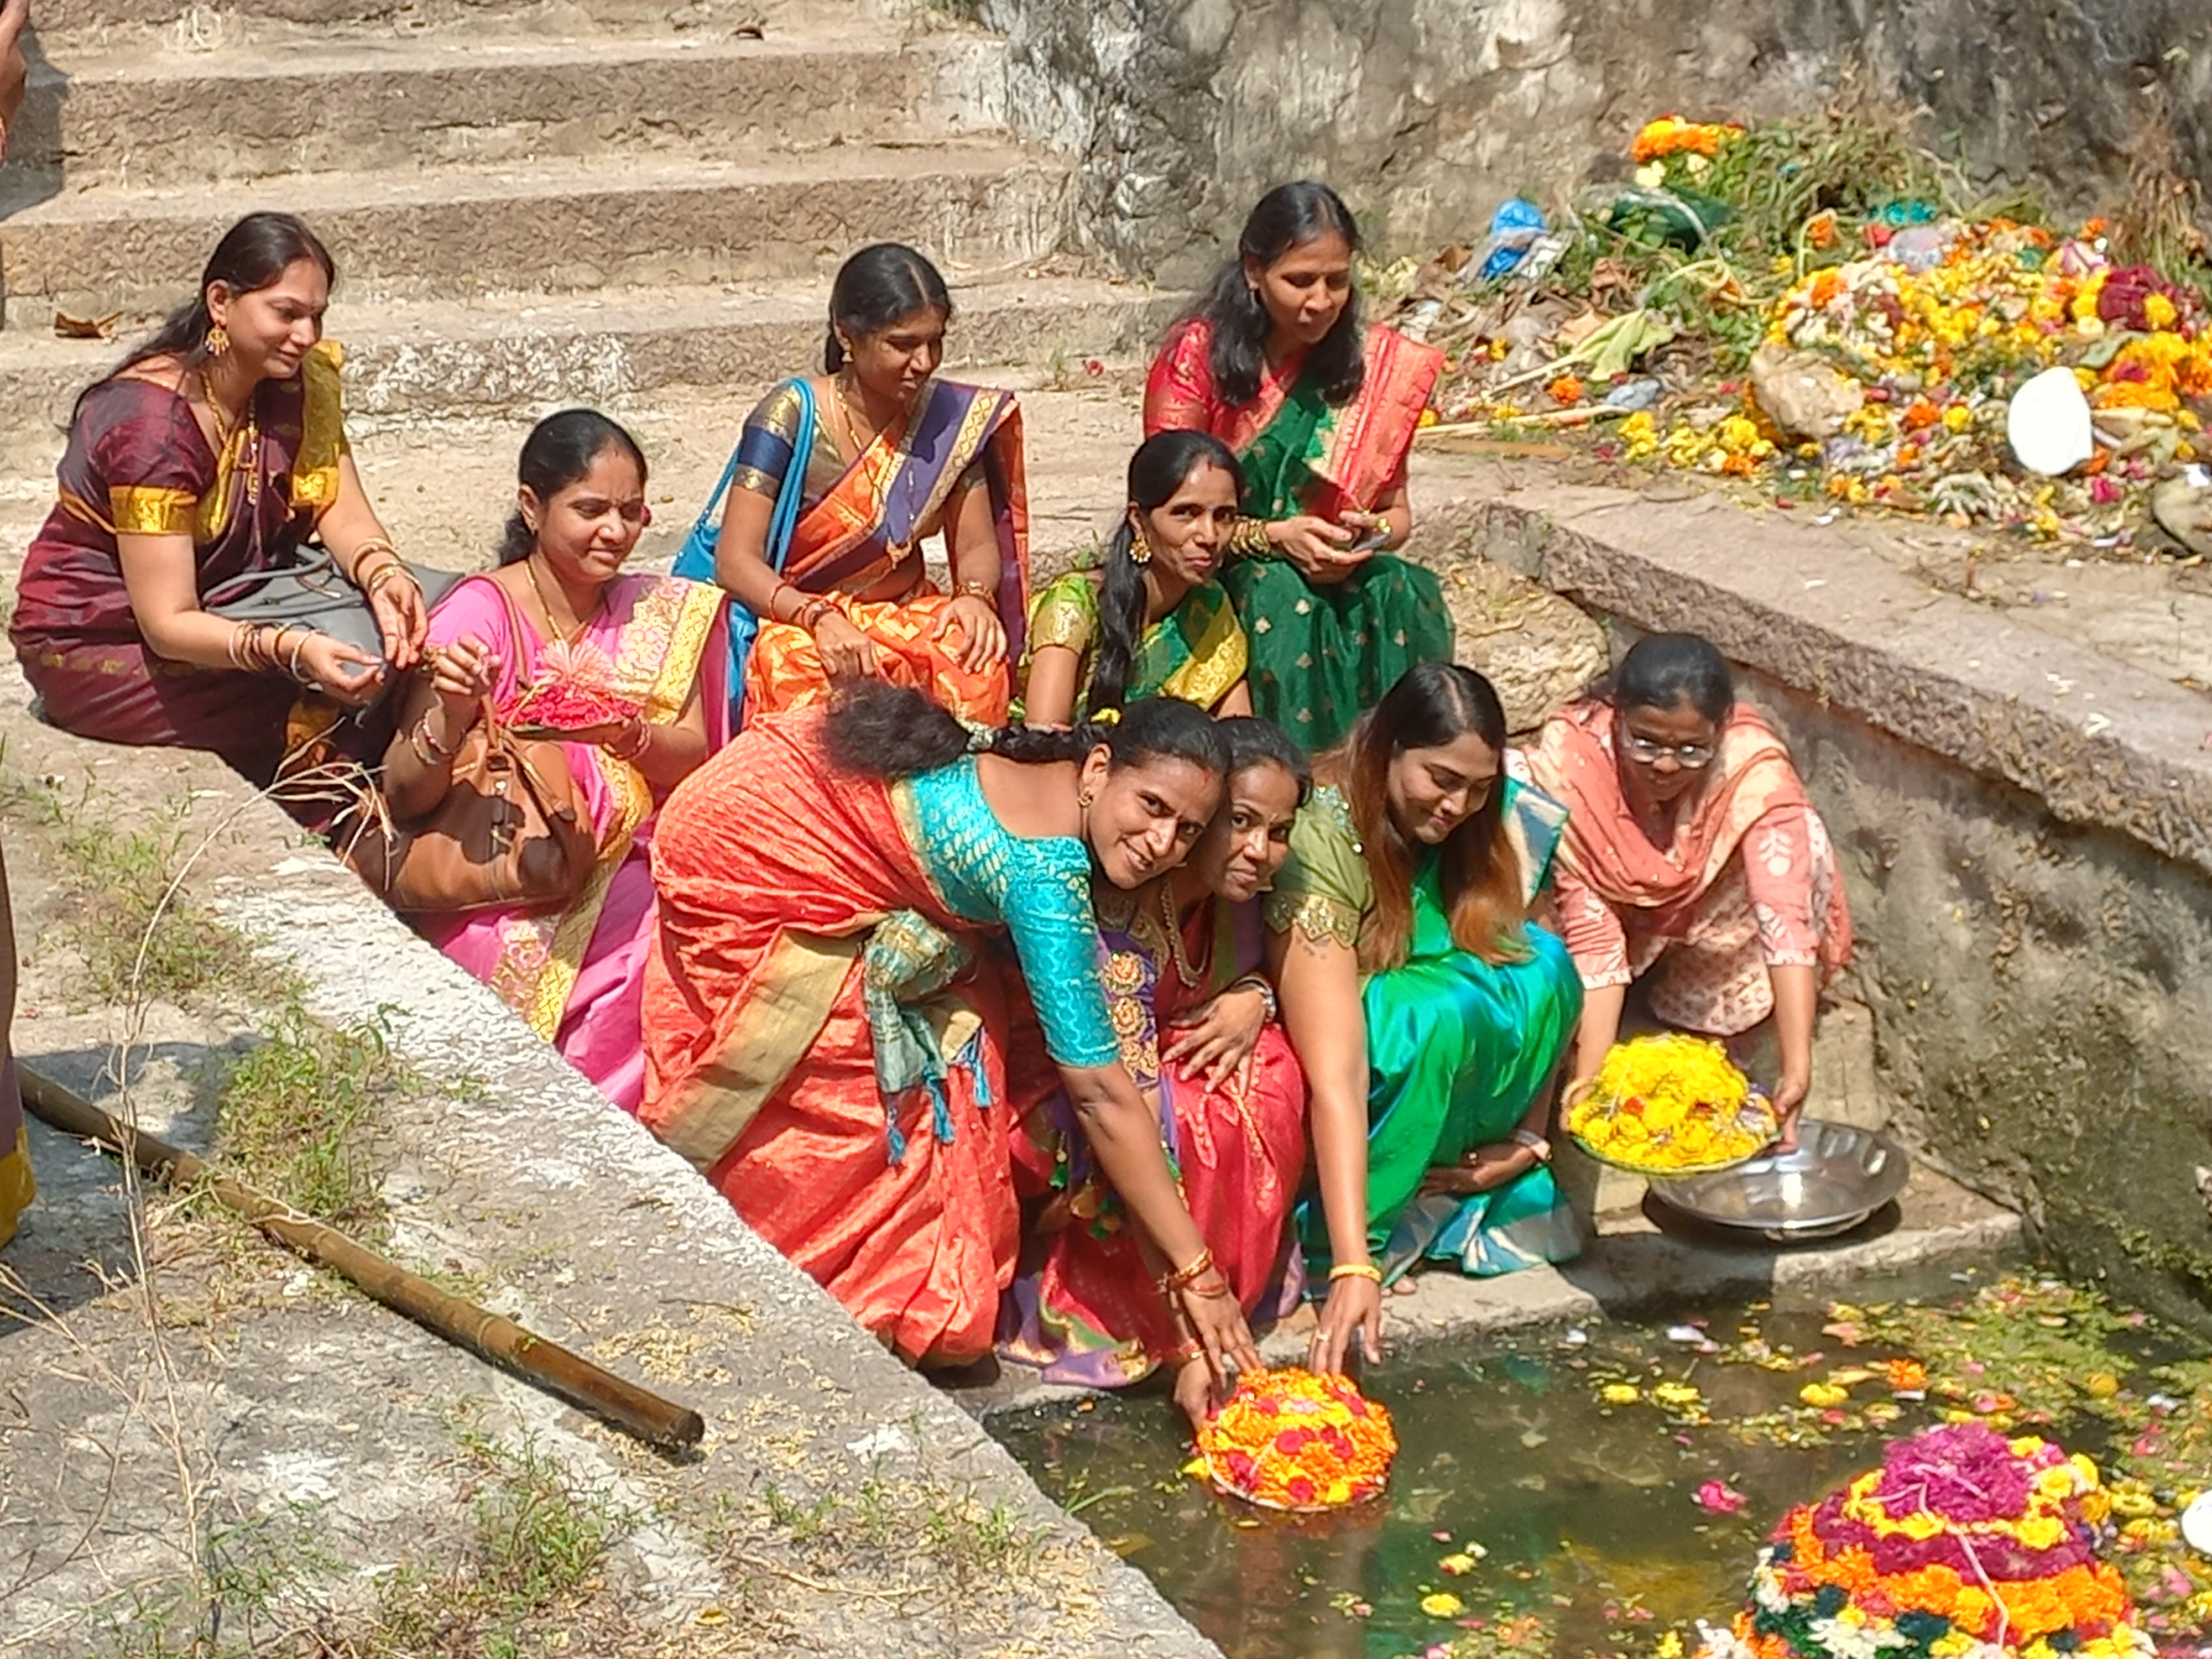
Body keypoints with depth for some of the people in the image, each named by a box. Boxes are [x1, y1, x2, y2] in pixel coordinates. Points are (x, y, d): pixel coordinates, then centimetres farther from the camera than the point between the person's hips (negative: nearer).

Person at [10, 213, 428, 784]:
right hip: (98, 645, -7)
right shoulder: (152, 420, -27)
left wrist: (384, 577, -32)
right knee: (319, 707, -25)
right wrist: (292, 648, -46)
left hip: (222, 604, 7)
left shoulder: (298, 381, -4)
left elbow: (344, 516, -9)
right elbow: (168, 626, -30)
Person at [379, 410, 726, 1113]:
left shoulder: (662, 615, 8)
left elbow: (694, 759, -1)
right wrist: (450, 719, -33)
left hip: (624, 873, 5)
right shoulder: (478, 617, -8)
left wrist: (626, 733, -22)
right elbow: (402, 798, -12)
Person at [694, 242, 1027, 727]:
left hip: (909, 616, 3)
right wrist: (819, 618, -32)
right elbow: (736, 562, -15)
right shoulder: (791, 415, -11)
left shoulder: (950, 416, 1)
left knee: (977, 664, -30)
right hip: (797, 620, -3)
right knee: (796, 668, -37)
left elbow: (977, 547, 6)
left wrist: (974, 595, -19)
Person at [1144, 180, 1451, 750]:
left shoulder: (1374, 365, 2)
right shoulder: (1198, 355, -8)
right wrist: (1272, 537, -23)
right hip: (1213, 576, -3)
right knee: (1281, 597, -34)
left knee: (1404, 595, -27)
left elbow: (1396, 511, 8)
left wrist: (1369, 535, -17)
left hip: (1336, 575, 3)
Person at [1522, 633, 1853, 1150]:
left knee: (1798, 841, -27)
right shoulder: (1569, 763, -34)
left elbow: (1785, 912, -42)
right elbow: (1592, 936, -34)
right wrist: (1589, 1081, -41)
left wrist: (1797, 1068, -52)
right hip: (1618, 904, 0)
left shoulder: (1753, 766, -33)